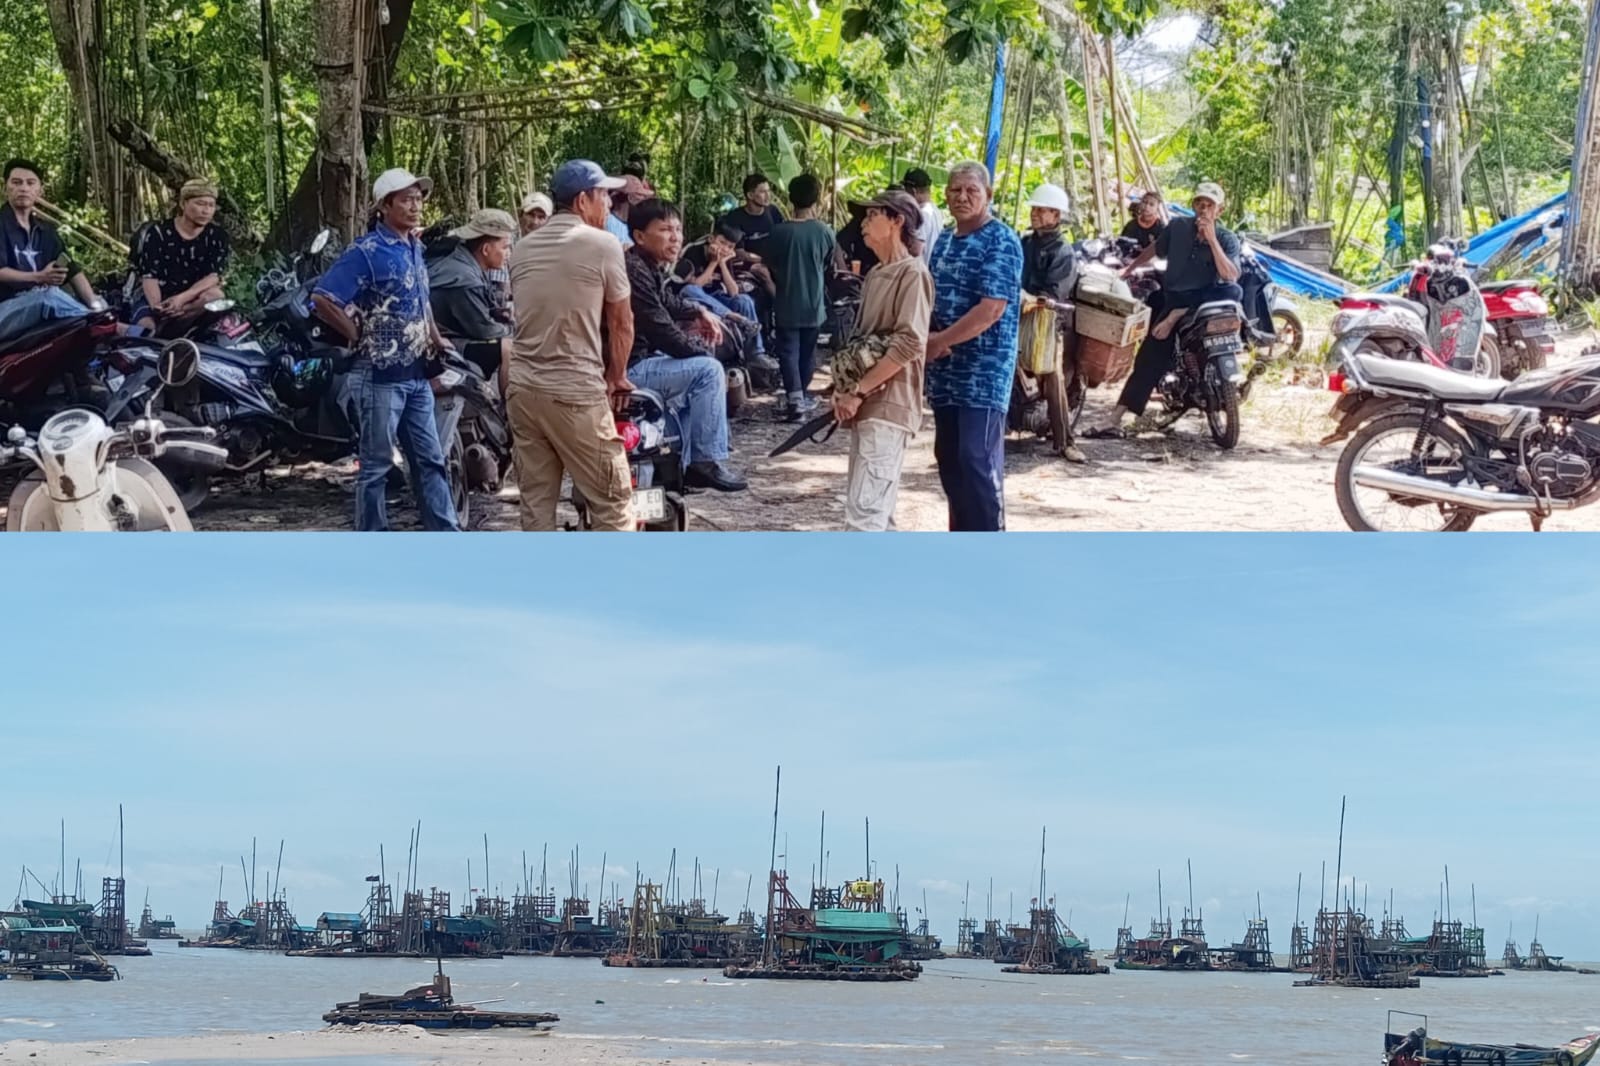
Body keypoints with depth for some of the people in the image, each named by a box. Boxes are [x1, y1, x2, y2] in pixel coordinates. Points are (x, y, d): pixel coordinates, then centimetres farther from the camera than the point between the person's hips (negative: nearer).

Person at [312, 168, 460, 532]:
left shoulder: (415, 248, 11)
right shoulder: (366, 252, -13)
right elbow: (321, 299, -19)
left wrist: (435, 338, 12)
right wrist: (359, 336, -12)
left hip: (417, 375, 8)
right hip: (382, 375, -8)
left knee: (430, 459, 10)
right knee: (377, 465, 0)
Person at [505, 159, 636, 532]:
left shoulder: (522, 250, 12)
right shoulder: (602, 245, -6)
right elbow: (621, 323, 1)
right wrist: (617, 376, 19)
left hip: (523, 388, 6)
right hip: (576, 393, -6)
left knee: (536, 502, 10)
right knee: (612, 501, 2)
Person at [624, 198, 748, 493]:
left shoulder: (652, 267, 10)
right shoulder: (634, 272, -23)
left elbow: (666, 302, 33)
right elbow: (666, 335, -24)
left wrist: (699, 311, 13)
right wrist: (706, 347, -8)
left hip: (639, 358, 11)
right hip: (626, 369, -11)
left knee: (695, 379, 26)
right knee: (708, 370, -15)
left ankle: (684, 464, 26)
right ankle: (708, 462, -7)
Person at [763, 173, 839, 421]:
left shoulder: (779, 231, -12)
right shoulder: (824, 231, -8)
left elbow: (770, 266, 0)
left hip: (787, 304, -2)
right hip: (813, 303, 2)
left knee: (789, 352, -1)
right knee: (807, 353, 16)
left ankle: (795, 399, -15)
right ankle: (801, 396, 26)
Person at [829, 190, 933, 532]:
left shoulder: (912, 273, -10)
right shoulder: (876, 275, 18)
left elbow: (910, 343, -19)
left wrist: (859, 391, -17)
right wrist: (845, 390, 6)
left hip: (888, 405, -10)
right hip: (868, 405, 10)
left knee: (863, 506, -16)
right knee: (877, 506, 11)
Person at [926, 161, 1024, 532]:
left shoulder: (1001, 242, -10)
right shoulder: (944, 240, 14)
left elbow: (992, 309, -18)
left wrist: (940, 341, -14)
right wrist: (930, 340, -4)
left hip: (984, 372, -8)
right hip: (945, 369, 8)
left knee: (979, 459, -10)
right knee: (948, 456, 11)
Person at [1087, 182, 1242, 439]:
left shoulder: (1227, 239, -3)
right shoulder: (1177, 227, 7)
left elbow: (1231, 277, -20)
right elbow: (1155, 249, 27)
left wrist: (1212, 239, -23)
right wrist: (1129, 268, 35)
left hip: (1206, 298, -2)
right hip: (1172, 299, 2)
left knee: (1233, 292, -36)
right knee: (1149, 360, -13)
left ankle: (1176, 316, -30)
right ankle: (1114, 421, -16)